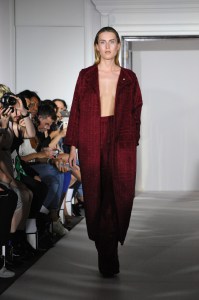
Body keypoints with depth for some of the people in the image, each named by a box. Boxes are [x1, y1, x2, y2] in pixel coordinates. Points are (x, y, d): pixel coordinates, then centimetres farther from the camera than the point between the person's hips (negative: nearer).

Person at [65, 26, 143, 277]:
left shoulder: (129, 78, 9)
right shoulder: (86, 76, 6)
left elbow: (136, 113, 9)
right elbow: (76, 111, 5)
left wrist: (133, 143, 1)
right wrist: (73, 146, 1)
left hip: (121, 143, 1)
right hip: (92, 143, 0)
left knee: (119, 196, -3)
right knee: (96, 197, 1)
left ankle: (107, 255, 15)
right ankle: (108, 258, 13)